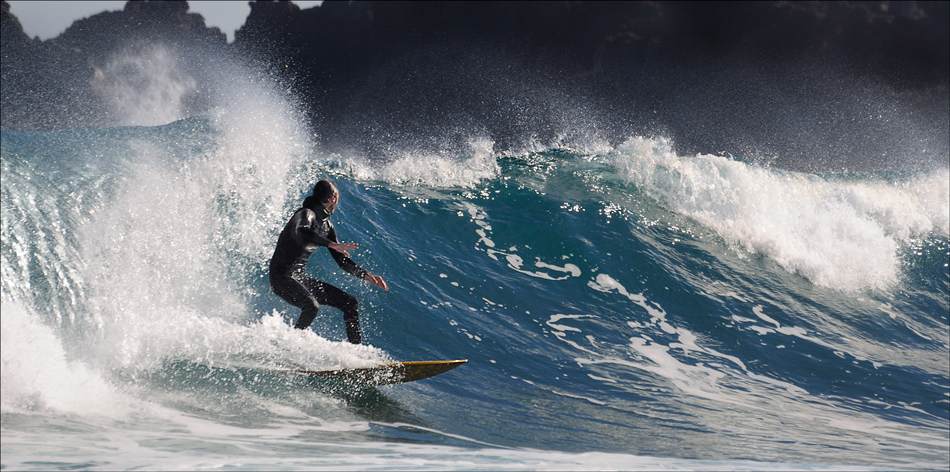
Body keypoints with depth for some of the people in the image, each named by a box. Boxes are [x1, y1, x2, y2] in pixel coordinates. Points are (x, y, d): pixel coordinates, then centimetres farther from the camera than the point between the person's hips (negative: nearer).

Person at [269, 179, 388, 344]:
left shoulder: (326, 225, 13)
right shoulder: (307, 214, -13)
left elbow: (342, 260, 19)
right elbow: (302, 232, -39)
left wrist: (367, 276, 12)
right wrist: (332, 245, -46)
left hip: (300, 279, 9)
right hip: (282, 277, -9)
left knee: (350, 303, 6)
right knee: (311, 306, -36)